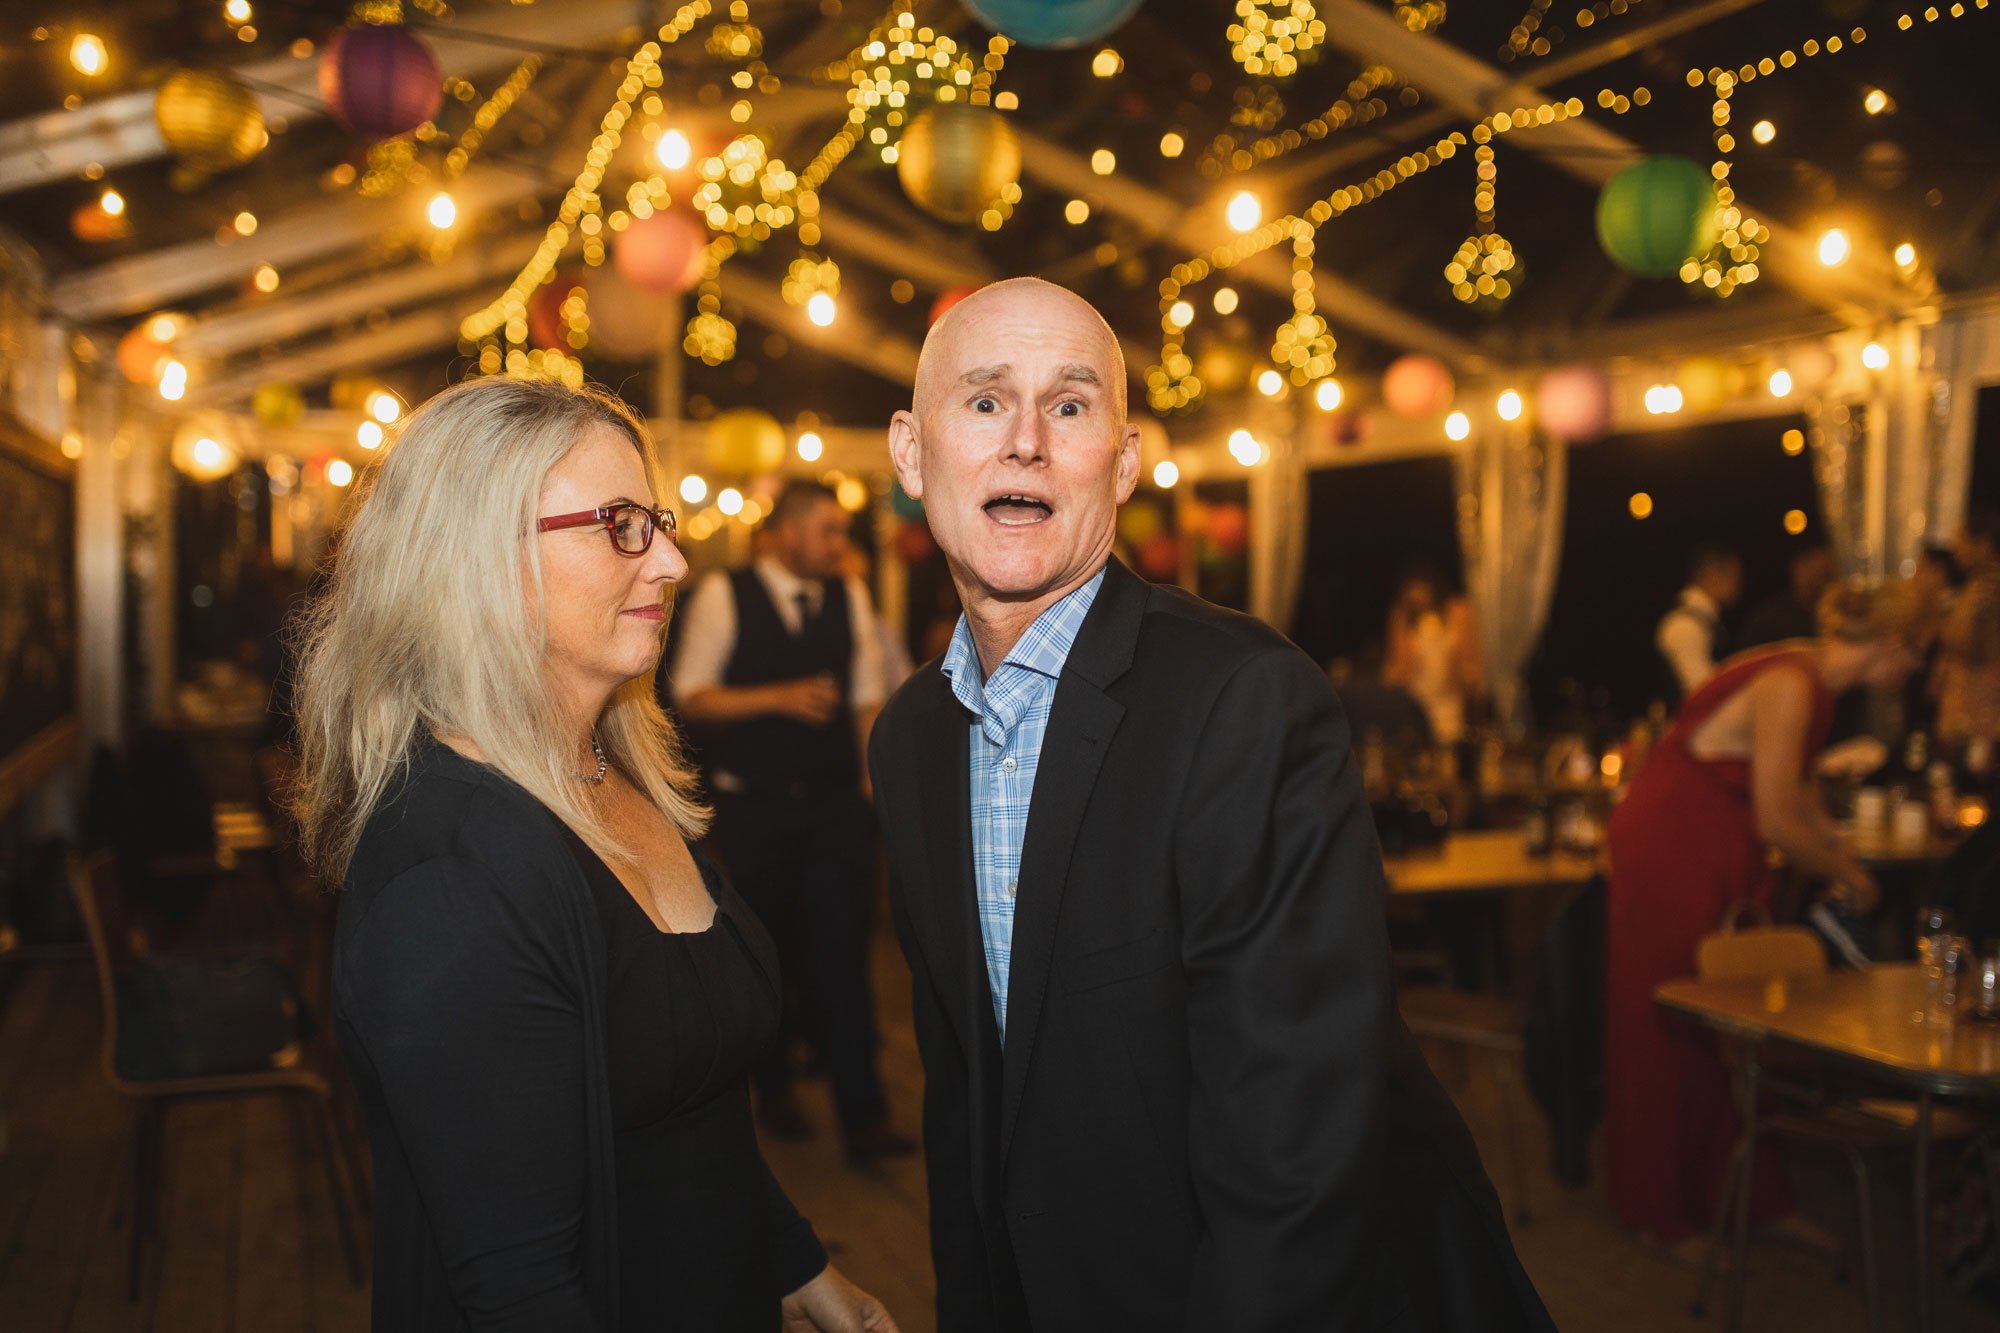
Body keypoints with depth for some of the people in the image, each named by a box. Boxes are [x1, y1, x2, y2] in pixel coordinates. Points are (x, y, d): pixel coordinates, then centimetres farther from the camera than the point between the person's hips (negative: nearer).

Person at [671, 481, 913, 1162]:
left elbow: (867, 699, 13)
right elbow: (691, 696, -5)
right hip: (753, 806, -2)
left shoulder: (851, 597, 8)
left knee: (843, 956, -2)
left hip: (836, 804, 2)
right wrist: (778, 698, -16)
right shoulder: (723, 595, -4)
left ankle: (864, 1117, 3)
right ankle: (774, 1089, 31)